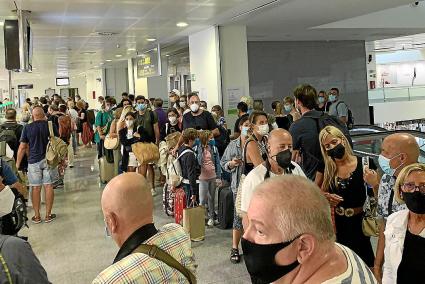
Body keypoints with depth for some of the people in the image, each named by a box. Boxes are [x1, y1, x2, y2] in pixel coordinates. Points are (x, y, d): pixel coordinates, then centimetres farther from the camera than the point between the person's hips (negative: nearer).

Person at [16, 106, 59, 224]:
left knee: (36, 188, 6)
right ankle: (48, 215, 12)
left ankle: (37, 216, 14)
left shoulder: (27, 128, -3)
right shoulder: (51, 125, -2)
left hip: (34, 161, 0)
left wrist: (18, 164, 7)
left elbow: (22, 147, -2)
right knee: (49, 186, 6)